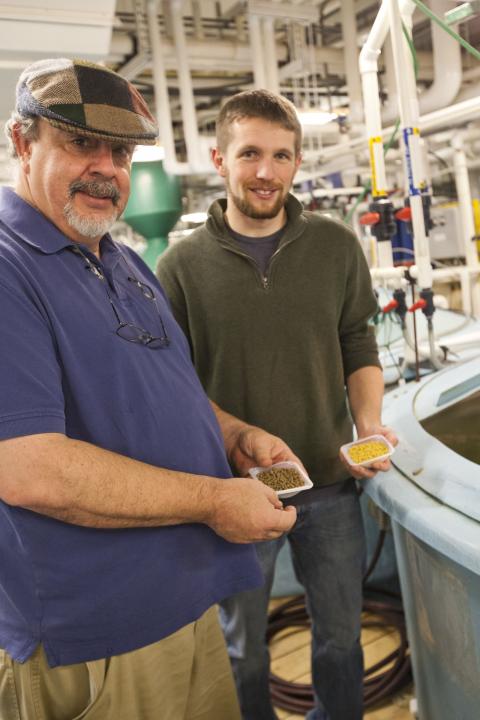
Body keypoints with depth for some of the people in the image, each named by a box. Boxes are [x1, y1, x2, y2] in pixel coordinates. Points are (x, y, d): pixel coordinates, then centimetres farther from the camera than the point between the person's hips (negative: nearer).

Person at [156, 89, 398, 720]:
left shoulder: (337, 246, -2)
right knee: (243, 649, 19)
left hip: (331, 484, 2)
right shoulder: (183, 265, -8)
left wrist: (370, 426, -9)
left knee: (340, 636, 22)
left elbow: (359, 347, 6)